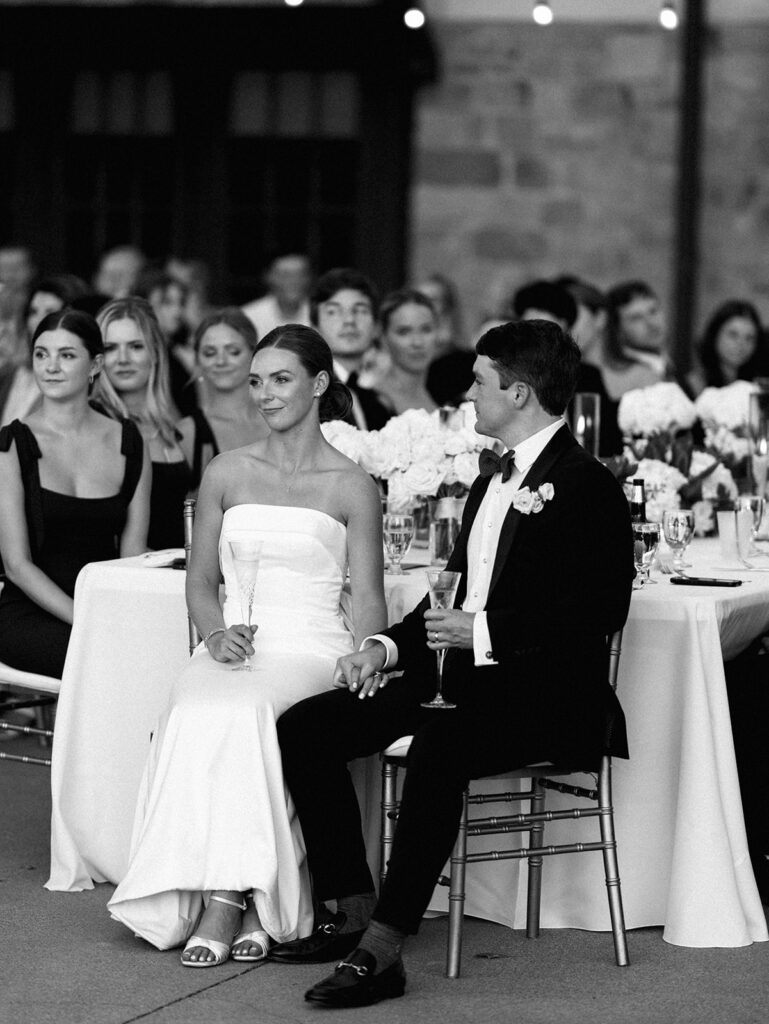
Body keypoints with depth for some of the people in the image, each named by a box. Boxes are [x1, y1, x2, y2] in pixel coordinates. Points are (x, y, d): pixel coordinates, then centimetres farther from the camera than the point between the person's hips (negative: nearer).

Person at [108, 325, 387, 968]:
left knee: (244, 716, -35)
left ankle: (233, 897, -30)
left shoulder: (352, 486, 6)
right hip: (230, 650, 3)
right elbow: (201, 581, 19)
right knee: (197, 716, -32)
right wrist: (218, 633, -3)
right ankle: (227, 896, -31)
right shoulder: (227, 473, 15)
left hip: (311, 653, -3)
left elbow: (369, 601, 3)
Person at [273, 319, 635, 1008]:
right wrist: (387, 646, 7)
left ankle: (381, 950, -35)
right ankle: (355, 916, -4)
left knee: (437, 745, -39)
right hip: (463, 678, 9)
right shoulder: (494, 477, 21)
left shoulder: (587, 487, -9)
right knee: (303, 727, -5)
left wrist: (483, 633, -20)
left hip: (544, 694, -9)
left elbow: (602, 609, -19)